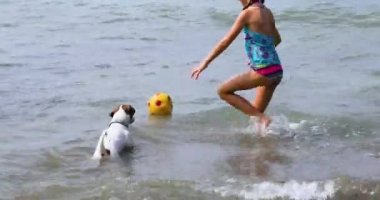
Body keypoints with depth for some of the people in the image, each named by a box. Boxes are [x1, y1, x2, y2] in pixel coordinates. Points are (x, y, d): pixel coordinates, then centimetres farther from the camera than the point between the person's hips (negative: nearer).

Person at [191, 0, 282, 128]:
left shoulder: (248, 13, -9)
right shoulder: (268, 13, 14)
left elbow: (226, 41, -10)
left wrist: (205, 62, -7)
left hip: (263, 71, -8)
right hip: (277, 71, 8)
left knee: (223, 91, 5)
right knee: (255, 112, 17)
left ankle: (263, 119, -4)